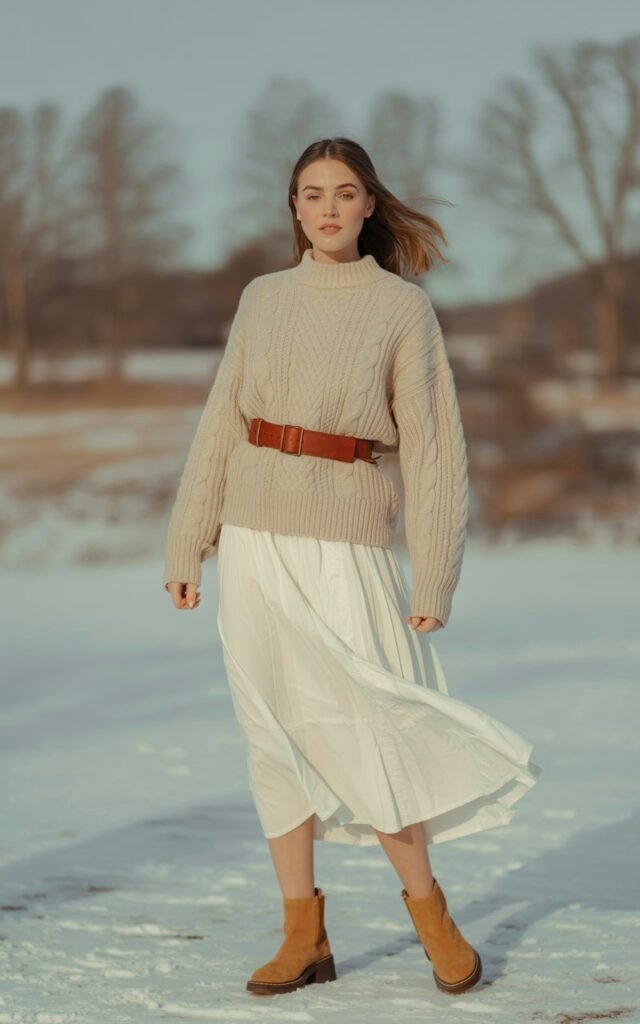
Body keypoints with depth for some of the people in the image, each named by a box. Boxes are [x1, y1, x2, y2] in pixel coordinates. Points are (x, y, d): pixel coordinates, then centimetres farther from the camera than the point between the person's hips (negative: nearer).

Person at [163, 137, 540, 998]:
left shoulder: (404, 307, -2)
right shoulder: (262, 299, 8)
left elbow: (432, 446, -4)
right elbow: (221, 427, 11)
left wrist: (434, 580, -8)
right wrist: (187, 545, 8)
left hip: (346, 541, -4)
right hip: (254, 538, 4)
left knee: (362, 733, -8)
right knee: (276, 734, 4)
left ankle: (429, 909, 13)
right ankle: (305, 936, 11)